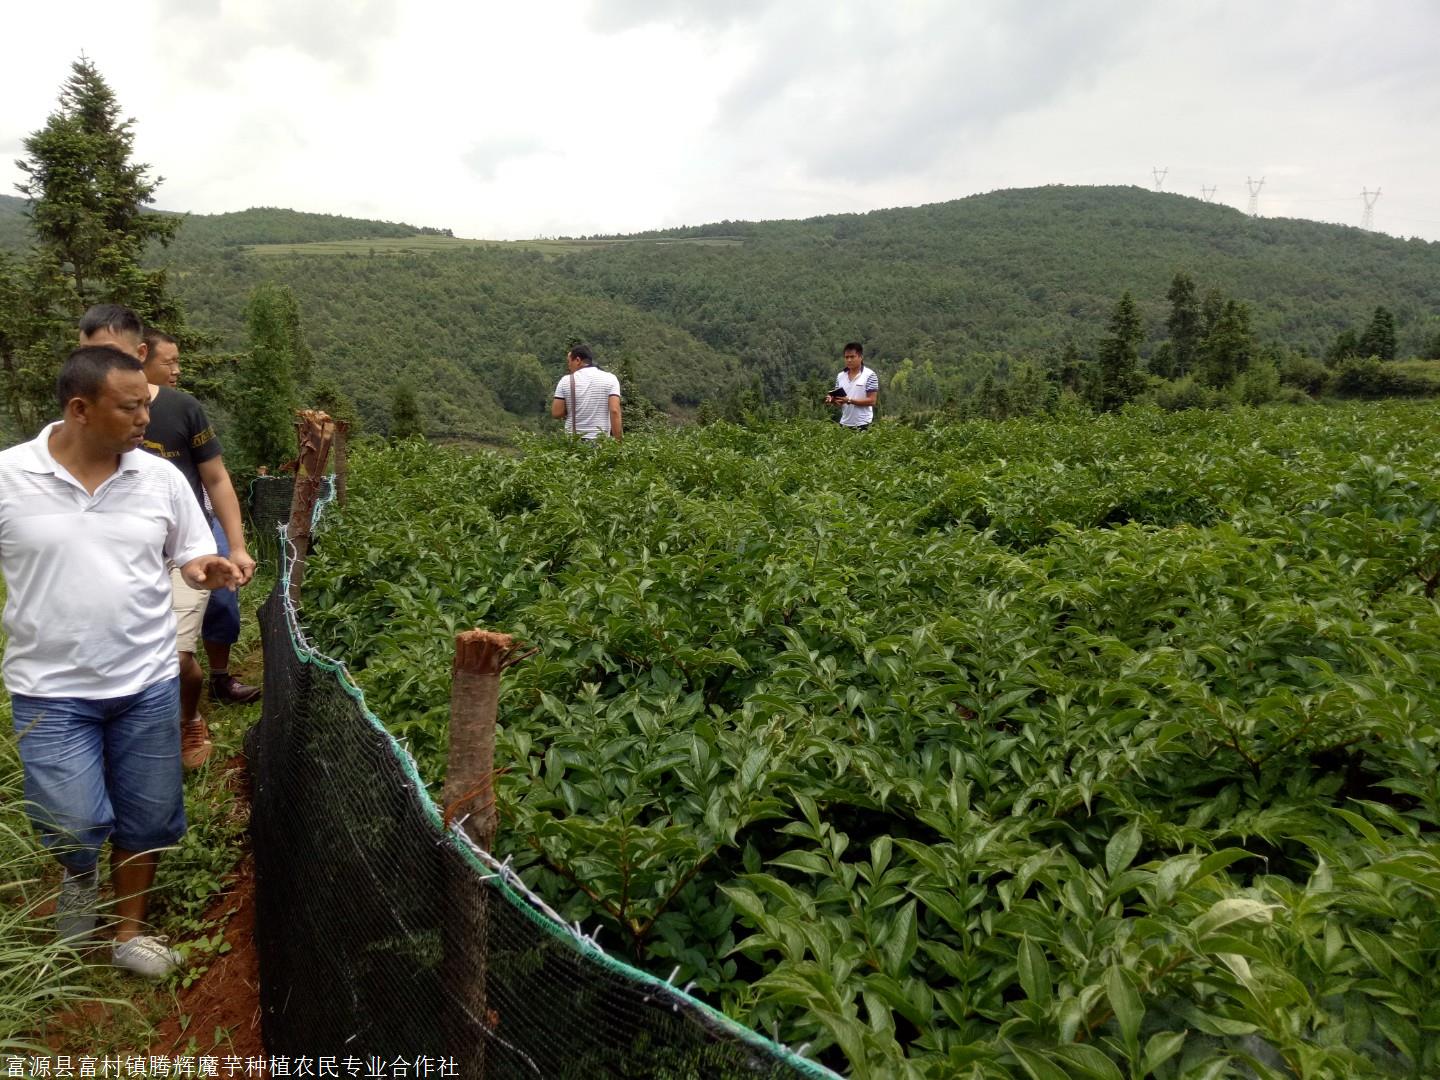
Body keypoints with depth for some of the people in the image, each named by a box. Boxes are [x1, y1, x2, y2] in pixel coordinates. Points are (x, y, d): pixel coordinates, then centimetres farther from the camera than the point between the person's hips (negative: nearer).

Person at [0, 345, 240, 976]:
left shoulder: (160, 478, -3)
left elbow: (191, 556, 6)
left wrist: (206, 570, -15)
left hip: (147, 685, 3)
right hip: (51, 690, -2)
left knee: (145, 819, 13)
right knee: (74, 825, -6)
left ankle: (129, 931, 36)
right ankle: (79, 874, 32)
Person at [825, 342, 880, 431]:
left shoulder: (870, 375, -7)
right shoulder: (840, 376, 10)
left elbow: (871, 401, -11)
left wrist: (849, 400, -19)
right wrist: (832, 399, -9)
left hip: (862, 424, -5)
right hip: (844, 424, 5)